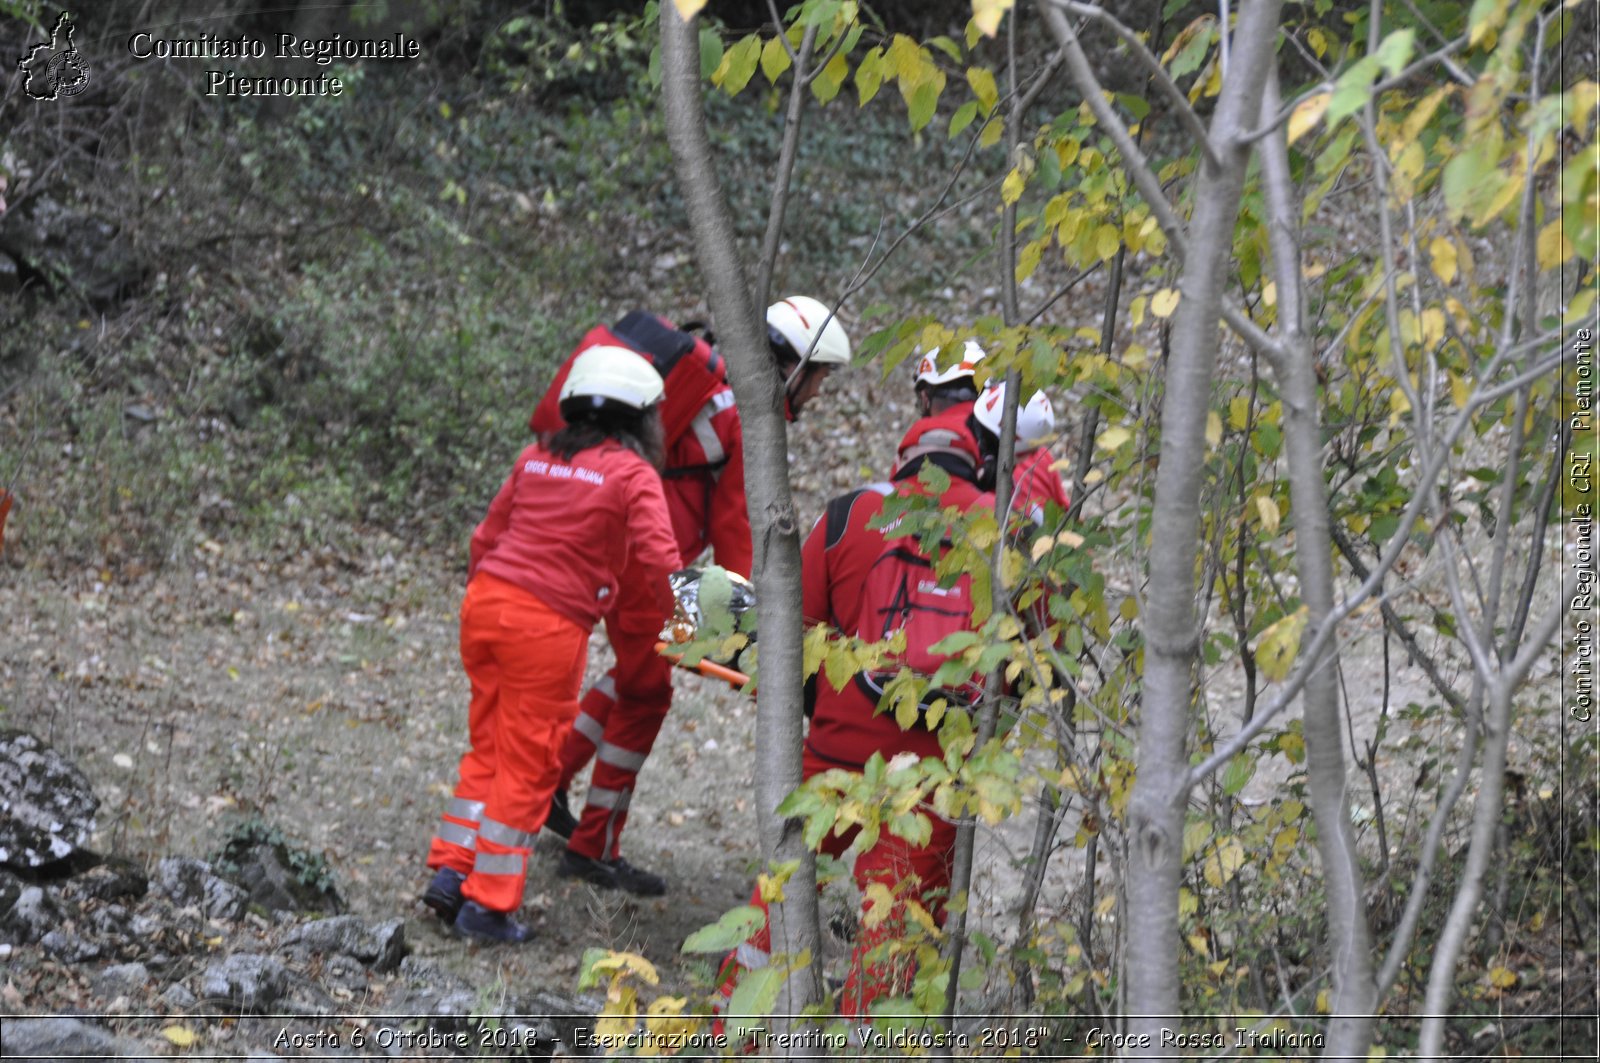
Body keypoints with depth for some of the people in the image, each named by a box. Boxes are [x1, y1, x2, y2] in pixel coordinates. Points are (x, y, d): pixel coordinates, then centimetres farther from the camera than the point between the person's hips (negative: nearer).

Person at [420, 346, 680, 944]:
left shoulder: (537, 459, 14)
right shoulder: (632, 474, -2)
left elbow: (487, 537, 18)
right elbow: (658, 564, -10)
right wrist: (668, 614, 9)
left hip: (486, 601, 6)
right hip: (548, 625, -6)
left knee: (488, 749, 20)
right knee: (527, 766, 4)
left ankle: (451, 870, 18)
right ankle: (489, 903, 7)